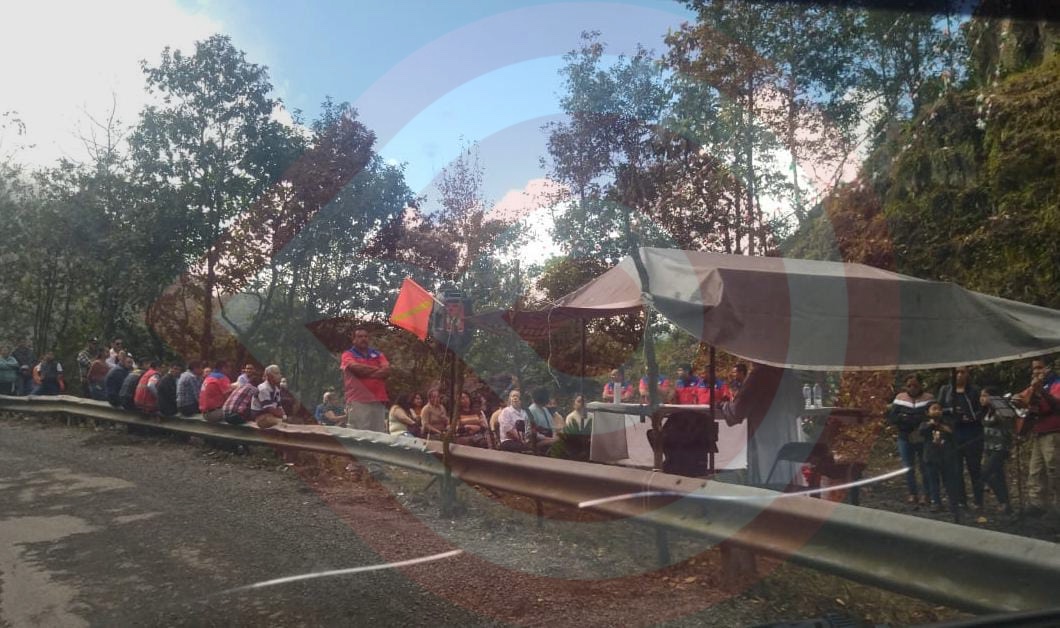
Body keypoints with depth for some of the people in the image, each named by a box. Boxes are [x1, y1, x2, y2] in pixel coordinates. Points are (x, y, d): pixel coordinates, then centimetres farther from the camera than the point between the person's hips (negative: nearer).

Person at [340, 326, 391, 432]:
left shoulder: (377, 354, 20)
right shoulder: (348, 354, 9)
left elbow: (387, 370, 4)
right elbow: (356, 368, -11)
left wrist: (365, 372, -6)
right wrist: (378, 369, 0)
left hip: (378, 400, 4)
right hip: (358, 401, -4)